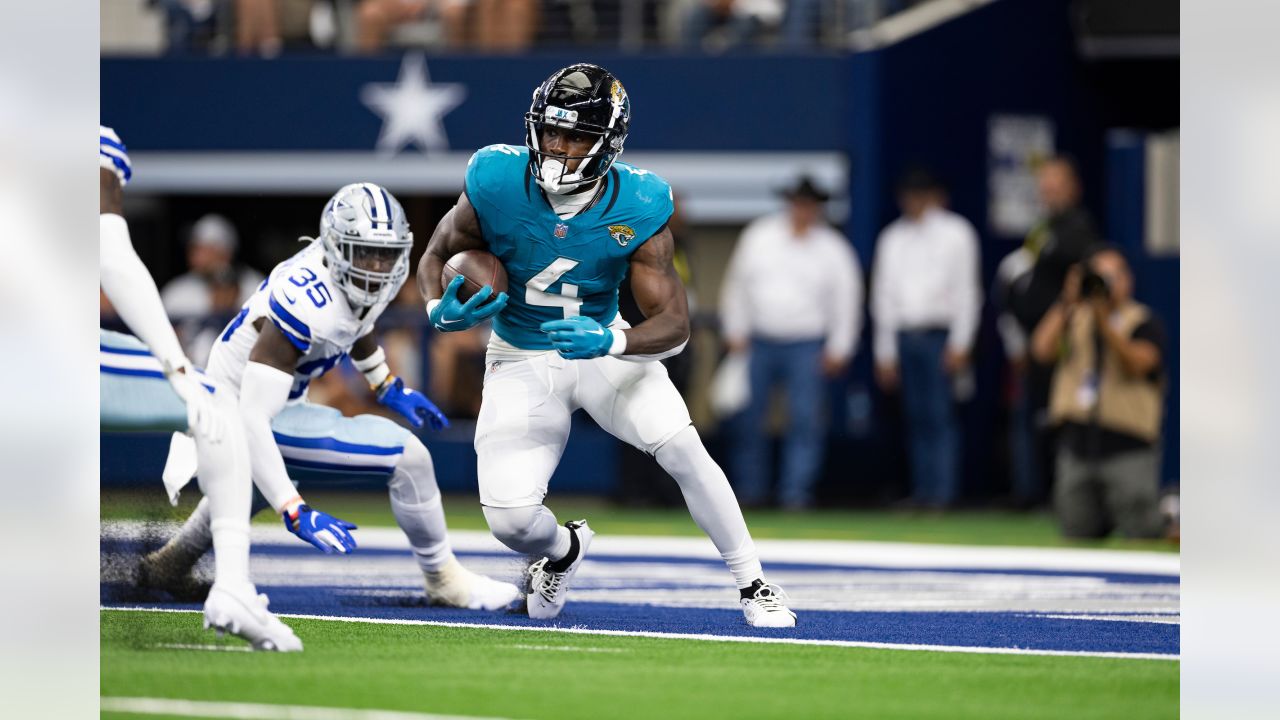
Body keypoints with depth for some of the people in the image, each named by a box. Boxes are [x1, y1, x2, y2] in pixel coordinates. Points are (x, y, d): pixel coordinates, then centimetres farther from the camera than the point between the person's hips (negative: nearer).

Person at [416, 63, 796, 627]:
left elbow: (675, 326, -20)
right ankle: (563, 550, 28)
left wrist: (610, 342, -40)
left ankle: (753, 585, -7)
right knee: (510, 520, -12)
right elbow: (435, 256, -3)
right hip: (522, 362, 1)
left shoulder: (636, 210, -21)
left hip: (604, 347, -1)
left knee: (680, 446, -25)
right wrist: (440, 311, -26)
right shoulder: (497, 186, -20)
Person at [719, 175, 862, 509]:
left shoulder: (834, 249, -1)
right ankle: (750, 490, 11)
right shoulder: (759, 236, 2)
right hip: (758, 342, 2)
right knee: (749, 416, 2)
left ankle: (796, 491, -6)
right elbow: (737, 284, 8)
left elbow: (847, 300, 2)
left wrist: (838, 350, -1)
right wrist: (735, 331, 5)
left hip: (807, 349, -2)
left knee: (805, 420, -8)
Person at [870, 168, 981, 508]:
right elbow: (883, 295, 17)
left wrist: (960, 344, -8)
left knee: (940, 415, -10)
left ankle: (943, 491, -10)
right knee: (917, 419, 3)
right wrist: (885, 353, 13)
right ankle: (921, 490, 5)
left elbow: (966, 291, -1)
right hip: (905, 336, 4)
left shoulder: (956, 234, 3)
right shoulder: (892, 238, 16)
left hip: (940, 337, -4)